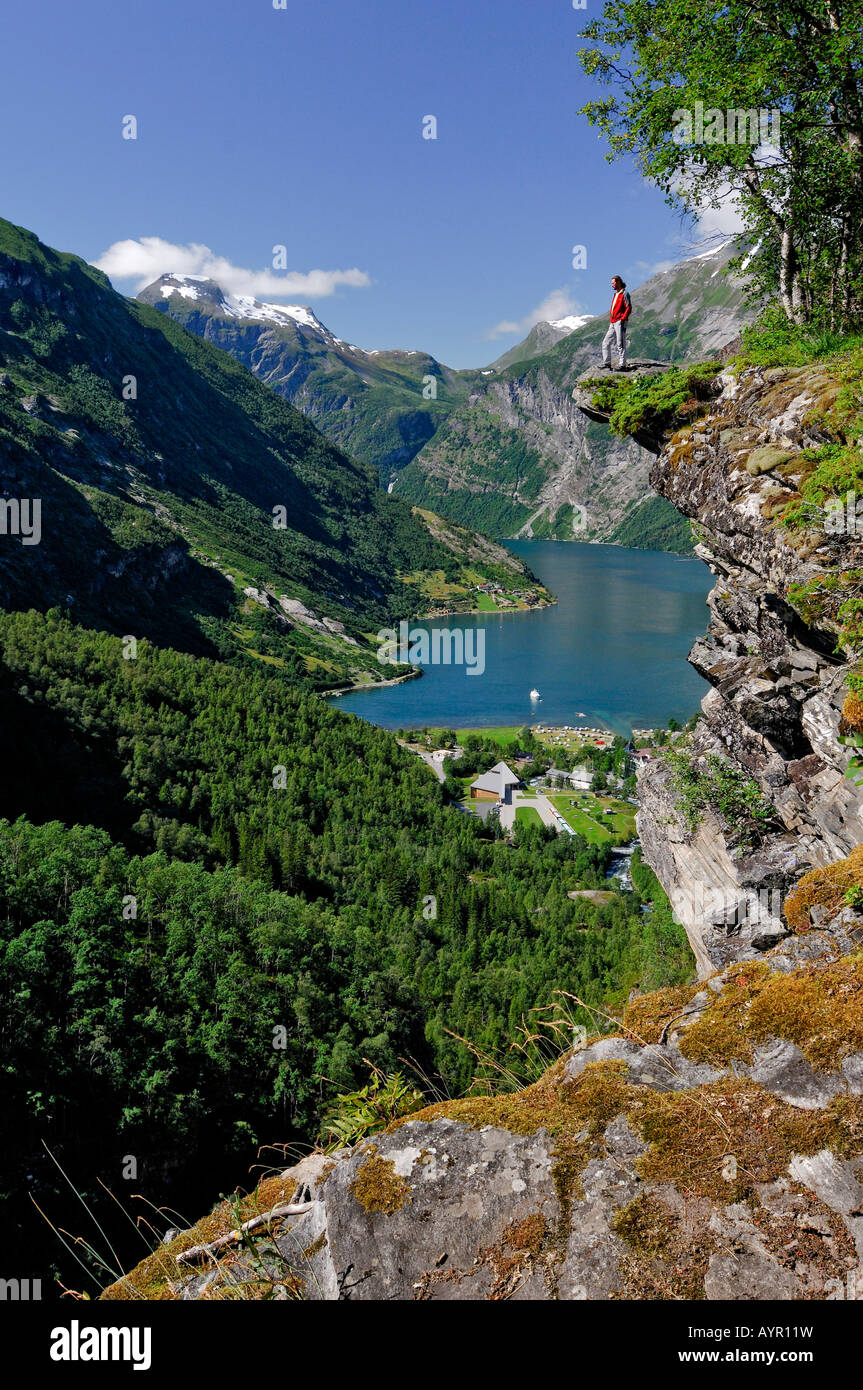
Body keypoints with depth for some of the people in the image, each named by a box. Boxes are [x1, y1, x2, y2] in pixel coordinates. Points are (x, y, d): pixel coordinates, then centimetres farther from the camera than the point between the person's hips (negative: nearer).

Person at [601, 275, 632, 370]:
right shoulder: (615, 295, 21)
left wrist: (622, 319, -19)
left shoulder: (624, 294, -5)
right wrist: (611, 320, 17)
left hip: (620, 322, -9)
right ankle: (607, 364, 8)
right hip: (613, 323, 9)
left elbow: (629, 308, -12)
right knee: (606, 343, 6)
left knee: (621, 344, -9)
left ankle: (622, 365, -8)